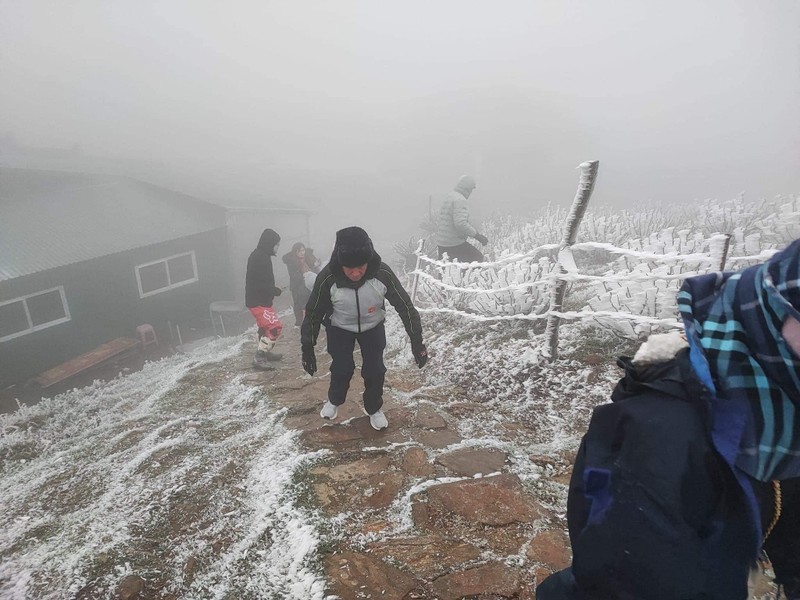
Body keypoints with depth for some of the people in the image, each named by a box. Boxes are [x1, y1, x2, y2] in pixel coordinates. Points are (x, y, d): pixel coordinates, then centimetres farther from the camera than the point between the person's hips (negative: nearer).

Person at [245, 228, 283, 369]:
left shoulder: (262, 256, 12)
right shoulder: (259, 258, -20)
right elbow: (260, 284, -25)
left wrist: (273, 290, 5)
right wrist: (276, 291, -12)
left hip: (262, 300, 11)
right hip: (258, 301, -11)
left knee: (266, 327, 23)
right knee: (274, 327, -12)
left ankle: (265, 352, 38)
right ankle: (259, 357, -6)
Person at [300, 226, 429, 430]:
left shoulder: (382, 274, -34)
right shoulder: (327, 278, -34)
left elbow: (404, 305, -21)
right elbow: (313, 313, -18)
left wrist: (417, 341, -18)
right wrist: (307, 348, -10)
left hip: (373, 326, 1)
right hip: (339, 328, 0)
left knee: (375, 370, 0)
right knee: (342, 369, -1)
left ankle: (374, 409, 28)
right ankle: (334, 401, 32)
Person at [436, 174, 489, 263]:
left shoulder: (448, 197, 12)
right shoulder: (460, 200, -17)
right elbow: (460, 223, -29)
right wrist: (477, 235, -23)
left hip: (441, 242, 9)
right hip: (455, 244, -9)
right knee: (478, 257, 6)